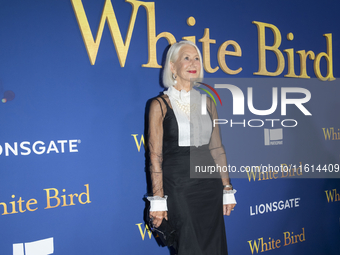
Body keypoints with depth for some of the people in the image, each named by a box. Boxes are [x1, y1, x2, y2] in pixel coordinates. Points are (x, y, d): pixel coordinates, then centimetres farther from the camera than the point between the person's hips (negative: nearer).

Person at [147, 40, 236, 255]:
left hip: (209, 185, 5)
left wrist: (227, 189, 8)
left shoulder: (207, 102, 8)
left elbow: (217, 148, 10)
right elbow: (155, 157, -9)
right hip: (178, 187, -5)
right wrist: (158, 200, -13)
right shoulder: (160, 105, -7)